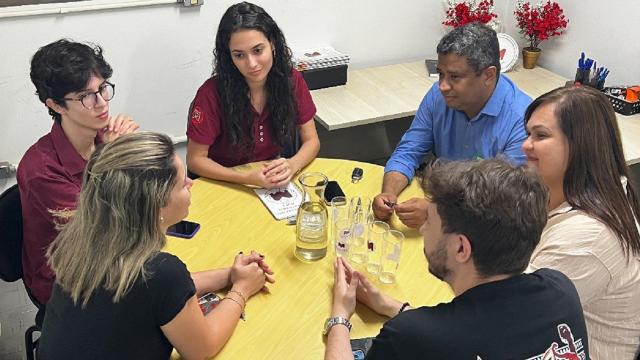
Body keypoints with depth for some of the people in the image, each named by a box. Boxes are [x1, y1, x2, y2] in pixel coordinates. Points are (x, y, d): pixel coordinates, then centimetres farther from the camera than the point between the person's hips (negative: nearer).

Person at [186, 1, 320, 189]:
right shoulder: (212, 93, -19)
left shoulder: (292, 81, -9)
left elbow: (312, 141, 0)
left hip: (278, 185, 4)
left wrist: (292, 166, -22)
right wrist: (248, 178, -24)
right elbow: (195, 159, -11)